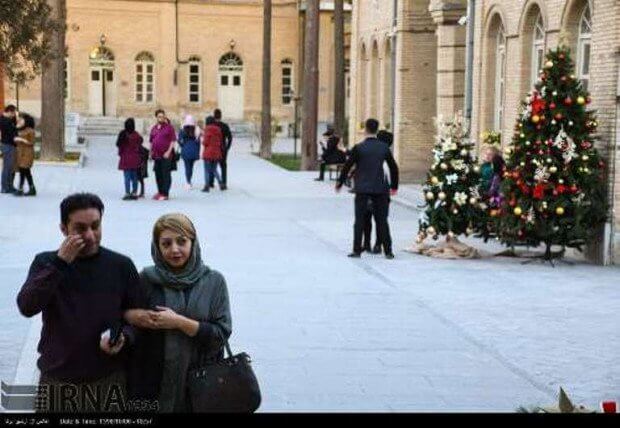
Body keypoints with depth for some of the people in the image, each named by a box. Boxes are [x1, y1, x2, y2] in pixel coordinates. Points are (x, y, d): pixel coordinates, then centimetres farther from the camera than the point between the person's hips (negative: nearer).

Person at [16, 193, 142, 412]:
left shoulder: (121, 265, 0)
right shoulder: (46, 262, 1)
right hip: (57, 379, 0)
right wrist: (60, 263, -20)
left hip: (109, 379, 0)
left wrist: (124, 337, -16)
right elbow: (26, 307, -14)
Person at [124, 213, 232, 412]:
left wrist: (179, 322, -16)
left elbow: (222, 333, -7)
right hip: (153, 382, 0)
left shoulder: (214, 281, -3)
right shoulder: (147, 279, -2)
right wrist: (132, 316, -16)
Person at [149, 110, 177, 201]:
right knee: (158, 174, 12)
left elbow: (173, 141, -7)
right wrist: (151, 152, 14)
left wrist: (168, 151, -15)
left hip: (166, 155, -6)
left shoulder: (169, 127, -3)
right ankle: (160, 191, 24)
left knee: (165, 174, -5)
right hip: (156, 155, 6)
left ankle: (165, 194, -2)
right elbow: (151, 141, 21)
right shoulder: (154, 128, 14)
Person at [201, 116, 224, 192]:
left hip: (208, 152, -6)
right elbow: (221, 141, 10)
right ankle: (221, 182, -1)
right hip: (217, 152, 6)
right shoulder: (218, 130, 7)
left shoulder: (208, 129, -11)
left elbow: (205, 142, -12)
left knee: (207, 170, 2)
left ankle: (207, 186, 1)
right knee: (214, 169, 15)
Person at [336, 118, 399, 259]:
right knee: (382, 220, 7)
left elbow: (347, 166, -1)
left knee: (359, 220, 5)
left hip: (362, 188, -2)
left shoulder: (359, 148, -6)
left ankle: (357, 250, 4)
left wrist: (339, 183, 12)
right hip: (380, 188, 2)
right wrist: (394, 186, 24)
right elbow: (394, 167, 11)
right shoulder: (384, 147, 3)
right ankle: (388, 251, 6)